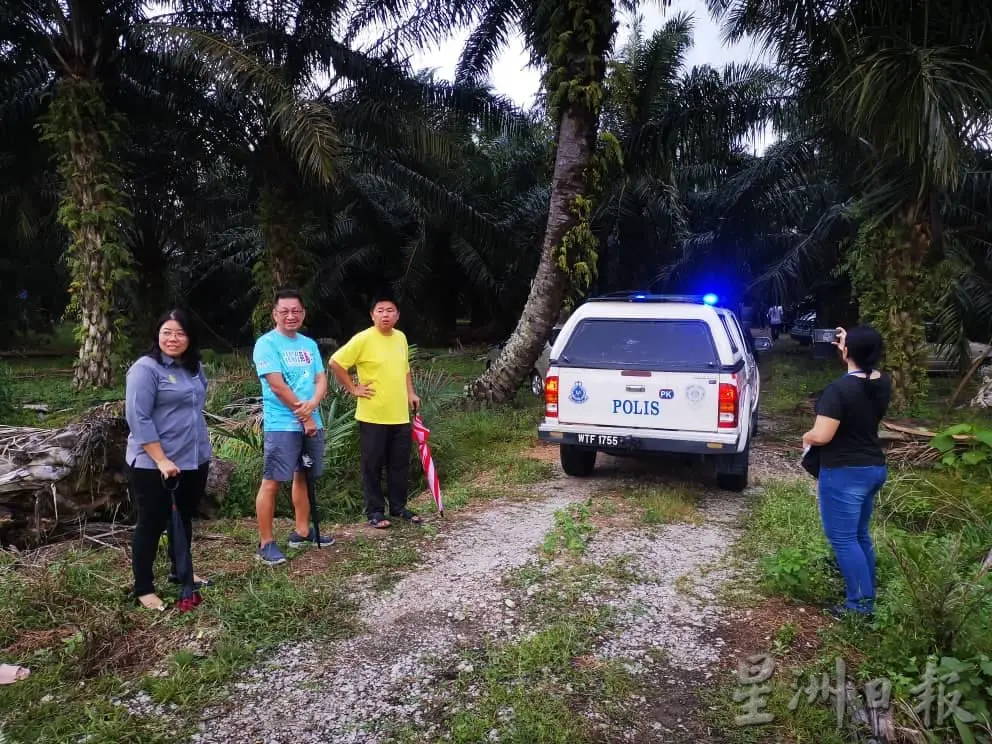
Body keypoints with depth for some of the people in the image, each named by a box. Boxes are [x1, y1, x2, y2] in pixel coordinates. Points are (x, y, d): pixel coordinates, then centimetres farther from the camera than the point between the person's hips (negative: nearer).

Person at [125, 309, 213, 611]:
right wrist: (161, 460, -22)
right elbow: (138, 419, -19)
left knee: (183, 519, 19)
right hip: (154, 465, -7)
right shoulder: (146, 368, -14)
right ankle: (143, 588, 17)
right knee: (152, 524, 4)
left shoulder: (194, 367, 8)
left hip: (194, 460, 7)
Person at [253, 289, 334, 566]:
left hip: (311, 423, 7)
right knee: (272, 481, -6)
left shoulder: (309, 344, 13)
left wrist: (312, 404, -14)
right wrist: (305, 416, -10)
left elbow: (321, 380, 7)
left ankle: (302, 531, 28)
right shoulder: (266, 343, -8)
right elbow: (278, 386, -15)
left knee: (303, 477, 16)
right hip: (281, 425, -7)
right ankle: (266, 543, 1)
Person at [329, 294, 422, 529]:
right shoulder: (363, 339, -12)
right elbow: (335, 362, -12)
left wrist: (410, 393, 14)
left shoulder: (401, 337, 8)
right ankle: (375, 511, 16)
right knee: (373, 465, 4)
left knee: (400, 464, 12)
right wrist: (353, 388, -11)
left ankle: (398, 507, 26)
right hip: (373, 416, -6)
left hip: (400, 415, 6)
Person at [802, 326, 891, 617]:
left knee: (843, 538, 2)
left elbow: (821, 436, -26)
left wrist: (805, 437, -4)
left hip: (844, 473, -8)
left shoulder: (839, 389, -23)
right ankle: (867, 595, 30)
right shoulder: (883, 383, 1)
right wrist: (851, 345, 22)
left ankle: (861, 604, 6)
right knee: (859, 535, 20)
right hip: (874, 468, 8)